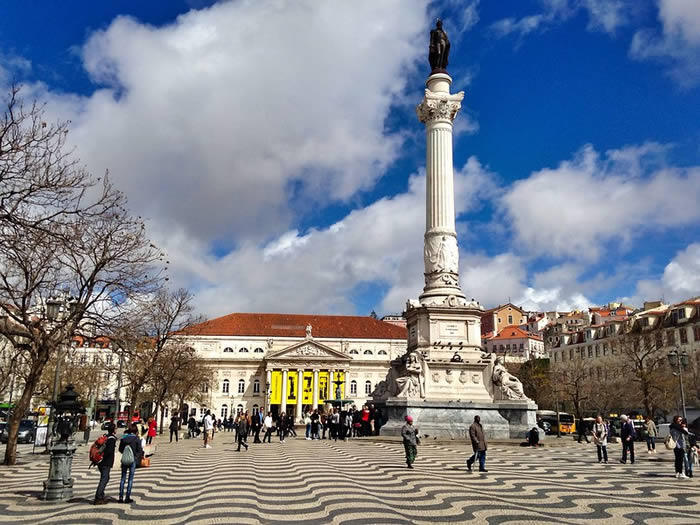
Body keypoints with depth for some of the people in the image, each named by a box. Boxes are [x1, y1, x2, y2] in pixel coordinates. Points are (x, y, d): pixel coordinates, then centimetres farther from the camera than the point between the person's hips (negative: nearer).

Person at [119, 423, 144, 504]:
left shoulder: (123, 438, 1)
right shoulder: (137, 439, -10)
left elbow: (120, 449, 6)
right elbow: (139, 450, -10)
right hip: (133, 460, -3)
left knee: (123, 479, 11)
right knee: (131, 479, 5)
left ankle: (121, 497, 10)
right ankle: (127, 498, 6)